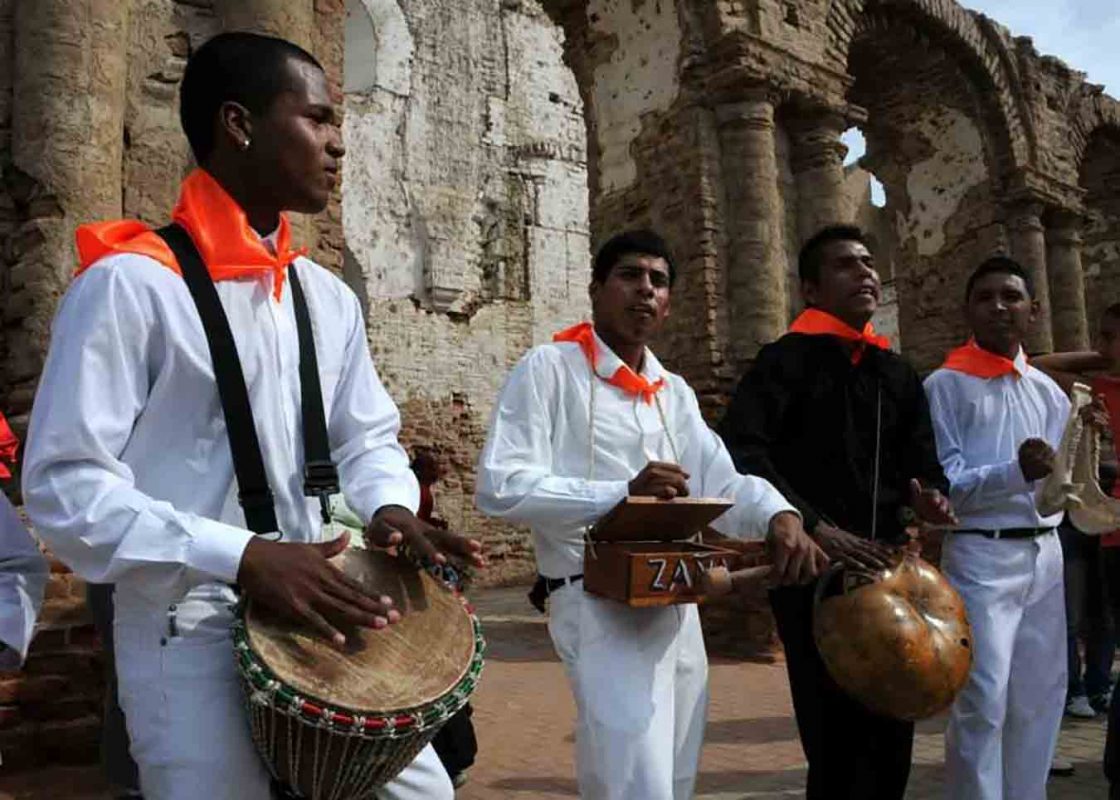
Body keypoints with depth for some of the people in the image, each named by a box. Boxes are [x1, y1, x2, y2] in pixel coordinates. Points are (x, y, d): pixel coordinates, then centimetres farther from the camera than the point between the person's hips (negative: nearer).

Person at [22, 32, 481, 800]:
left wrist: (390, 507, -6)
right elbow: (63, 484, -16)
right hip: (189, 636, -6)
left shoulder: (329, 297, 8)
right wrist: (239, 558, -25)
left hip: (318, 620, 7)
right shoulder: (132, 282, -13)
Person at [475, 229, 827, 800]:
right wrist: (621, 494, -25)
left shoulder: (675, 392, 16)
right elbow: (499, 488, -16)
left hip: (679, 608, 8)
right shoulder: (550, 368, -6)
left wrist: (779, 515, -17)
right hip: (599, 604, -7)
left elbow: (719, 481, 5)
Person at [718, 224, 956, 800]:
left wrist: (928, 494, -9)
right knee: (837, 737, 2)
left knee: (890, 736, 14)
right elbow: (739, 450, -20)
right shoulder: (786, 360, -7)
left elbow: (921, 461, 15)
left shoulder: (899, 374, 14)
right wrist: (814, 528, -24)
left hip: (888, 568, 6)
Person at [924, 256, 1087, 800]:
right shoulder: (946, 385, -4)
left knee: (1040, 699, 13)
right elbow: (942, 484, -11)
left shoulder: (1048, 391, 13)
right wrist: (1016, 471, -22)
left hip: (1045, 553, 6)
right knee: (983, 703, -7)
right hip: (982, 556, -6)